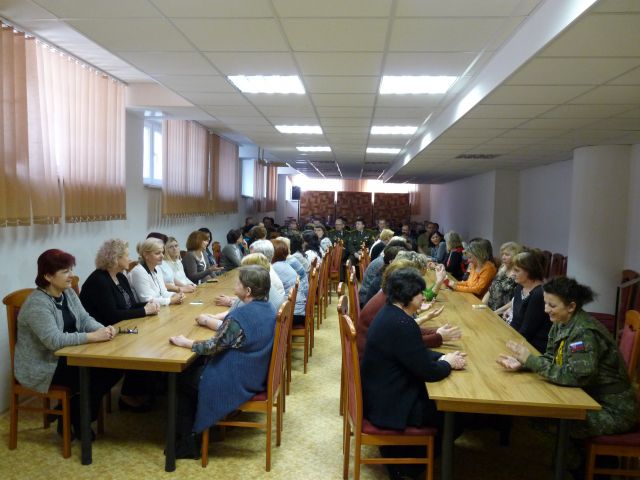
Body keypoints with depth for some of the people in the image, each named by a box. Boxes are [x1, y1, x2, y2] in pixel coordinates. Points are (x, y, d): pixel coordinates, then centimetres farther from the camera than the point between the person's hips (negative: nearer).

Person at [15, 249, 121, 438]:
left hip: (67, 356, 8)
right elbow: (54, 340, -33)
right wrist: (92, 337, -34)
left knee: (113, 368, -6)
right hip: (41, 367, -8)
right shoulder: (37, 303, -24)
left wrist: (103, 329, -19)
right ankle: (73, 422, 6)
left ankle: (73, 413, 12)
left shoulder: (68, 292, 3)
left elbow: (85, 319, 2)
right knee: (94, 378, -21)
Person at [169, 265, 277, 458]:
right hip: (257, 374, 9)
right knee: (194, 367, 22)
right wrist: (209, 321, 13)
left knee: (182, 380, 11)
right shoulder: (268, 308, -1)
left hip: (238, 382, -9)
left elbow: (213, 346, -20)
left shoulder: (241, 316, -28)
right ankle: (193, 430, 30)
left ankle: (186, 444, 20)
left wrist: (184, 342, -6)